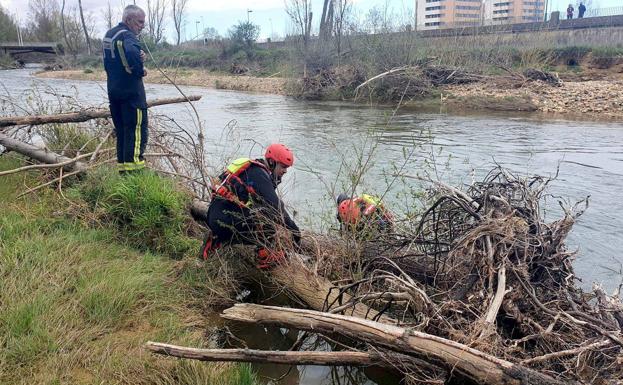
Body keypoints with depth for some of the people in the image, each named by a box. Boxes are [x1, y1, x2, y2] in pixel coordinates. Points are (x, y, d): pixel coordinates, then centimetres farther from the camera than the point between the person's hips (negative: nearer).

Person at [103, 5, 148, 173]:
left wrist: (138, 57, -2)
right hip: (131, 91, -9)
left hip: (113, 90, 9)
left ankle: (122, 166, 20)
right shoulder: (127, 36, -15)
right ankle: (133, 168, -6)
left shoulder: (109, 34, 15)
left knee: (121, 130, 15)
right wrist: (140, 70, -19)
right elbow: (131, 52, -36)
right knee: (136, 128, -5)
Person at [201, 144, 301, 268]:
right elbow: (275, 206, -20)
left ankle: (216, 240, 18)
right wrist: (294, 230, -14)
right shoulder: (258, 174, -14)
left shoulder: (256, 170, 16)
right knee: (268, 216, -13)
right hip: (226, 220, -10)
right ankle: (267, 256, -6)